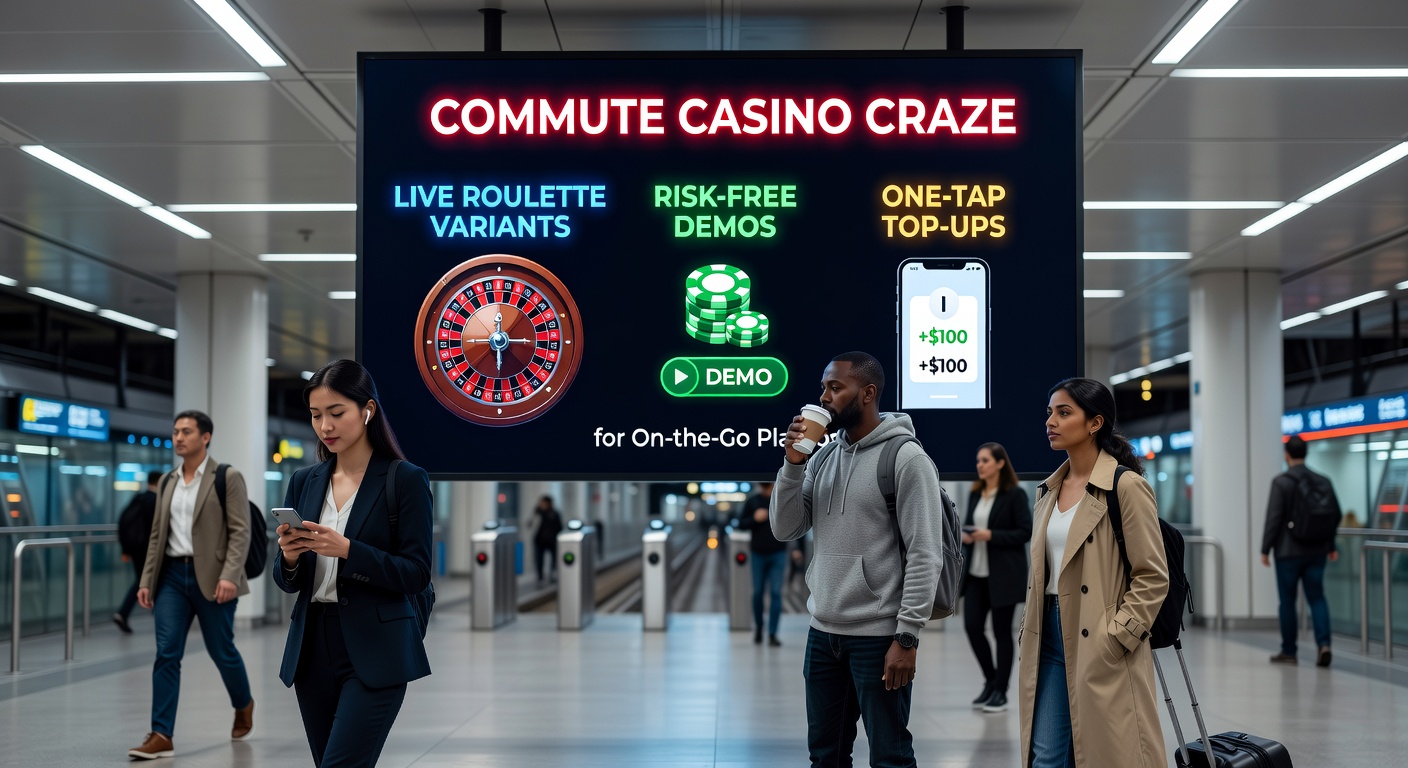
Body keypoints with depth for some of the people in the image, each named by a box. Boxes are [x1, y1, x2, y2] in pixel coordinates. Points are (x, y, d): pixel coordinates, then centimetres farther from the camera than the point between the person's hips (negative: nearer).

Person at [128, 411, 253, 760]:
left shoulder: (228, 477, -5)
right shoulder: (167, 482, 12)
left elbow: (240, 532, -10)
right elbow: (157, 535, 14)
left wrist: (229, 576, -21)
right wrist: (146, 580, 7)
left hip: (211, 577, -4)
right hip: (172, 575, 5)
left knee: (221, 651, 7)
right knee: (166, 654, -5)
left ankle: (243, 705, 34)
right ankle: (161, 736, -6)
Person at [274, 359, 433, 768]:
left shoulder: (405, 480, -6)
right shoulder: (305, 482, 10)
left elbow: (416, 574, -11)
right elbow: (287, 582, 12)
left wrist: (346, 550, -23)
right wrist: (290, 557, -11)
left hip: (375, 654, -6)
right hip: (313, 647, 6)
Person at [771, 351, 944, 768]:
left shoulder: (907, 458, -10)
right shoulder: (821, 458, 10)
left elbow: (925, 556, -14)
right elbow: (785, 529, 7)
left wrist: (907, 636, -18)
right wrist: (792, 465, -6)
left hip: (878, 637, -7)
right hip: (823, 633, 7)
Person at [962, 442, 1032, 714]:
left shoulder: (1015, 495, -8)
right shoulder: (975, 494, 11)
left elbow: (1025, 532, -11)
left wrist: (991, 536, -19)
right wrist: (965, 535, -4)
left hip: (1003, 574, -6)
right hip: (976, 572, 6)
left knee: (1002, 631, 2)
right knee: (972, 626, 0)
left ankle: (1000, 692, 13)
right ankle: (991, 680, 21)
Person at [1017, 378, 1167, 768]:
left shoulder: (1127, 486, -8)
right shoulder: (1048, 490, 14)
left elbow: (1153, 577, -9)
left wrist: (1116, 637, -14)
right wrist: (1029, 632, 10)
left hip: (1102, 651, -6)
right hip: (1051, 639, 6)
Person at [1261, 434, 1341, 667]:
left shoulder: (1281, 482, -10)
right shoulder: (1323, 482, 5)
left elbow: (1273, 518, -13)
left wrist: (1265, 549, -6)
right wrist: (1331, 546, 19)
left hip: (1288, 552, -4)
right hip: (1317, 551, 4)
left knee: (1287, 601, 6)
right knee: (1317, 598, 7)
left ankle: (1288, 652, 12)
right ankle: (1323, 643, -12)